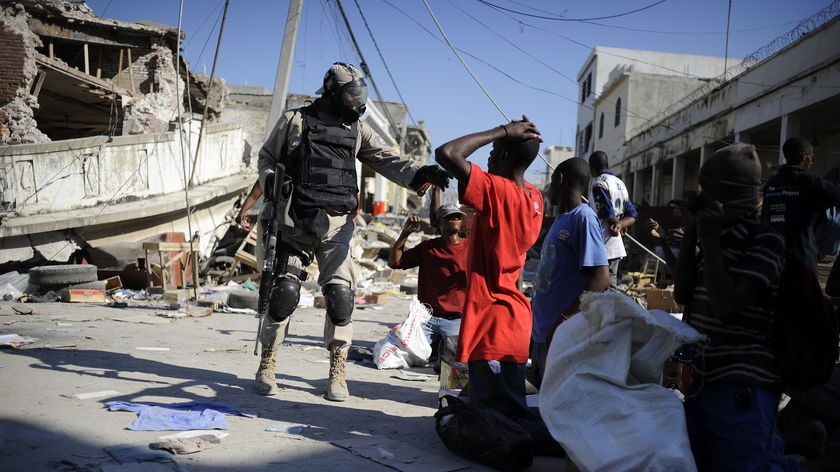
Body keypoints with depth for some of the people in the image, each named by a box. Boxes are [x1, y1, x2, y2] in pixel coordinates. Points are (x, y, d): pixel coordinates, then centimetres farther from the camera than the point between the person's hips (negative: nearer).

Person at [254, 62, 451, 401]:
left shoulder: (356, 129, 13)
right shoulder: (294, 121, 7)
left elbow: (386, 160, 4)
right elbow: (267, 158, 14)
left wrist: (418, 174, -14)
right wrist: (270, 182, -8)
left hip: (336, 226, 2)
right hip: (295, 222, -1)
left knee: (341, 297, -5)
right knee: (284, 293, -3)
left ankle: (337, 373, 9)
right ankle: (267, 365, 16)